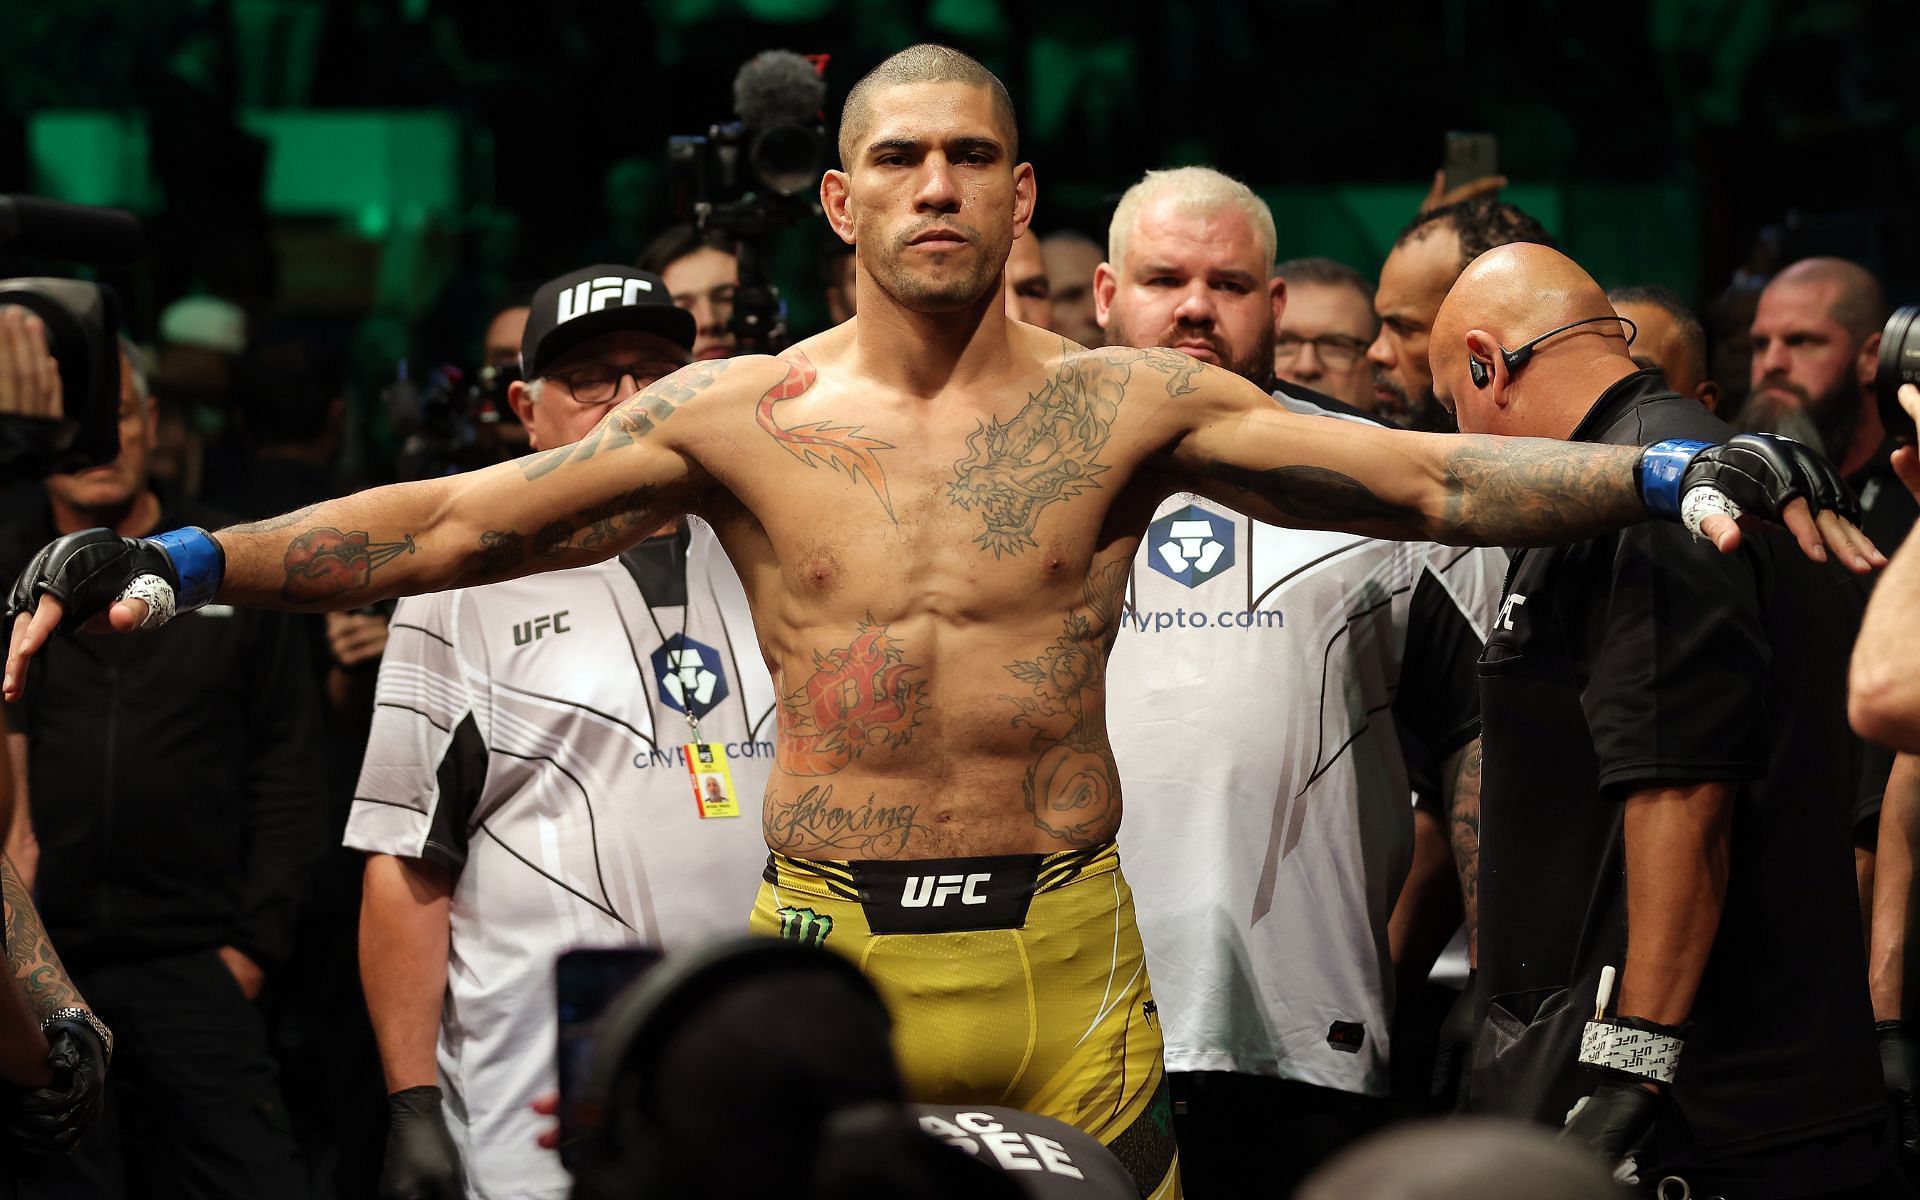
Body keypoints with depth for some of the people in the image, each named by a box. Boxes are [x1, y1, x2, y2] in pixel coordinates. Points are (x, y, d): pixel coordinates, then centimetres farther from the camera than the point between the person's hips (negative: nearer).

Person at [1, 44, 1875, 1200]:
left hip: (1068, 956, 0)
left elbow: (1421, 476, -6)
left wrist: (1671, 479, -20)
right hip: (825, 949, 0)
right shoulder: (736, 417, 2)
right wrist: (177, 563, -15)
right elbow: (454, 524, -3)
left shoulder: (1123, 406, 0)